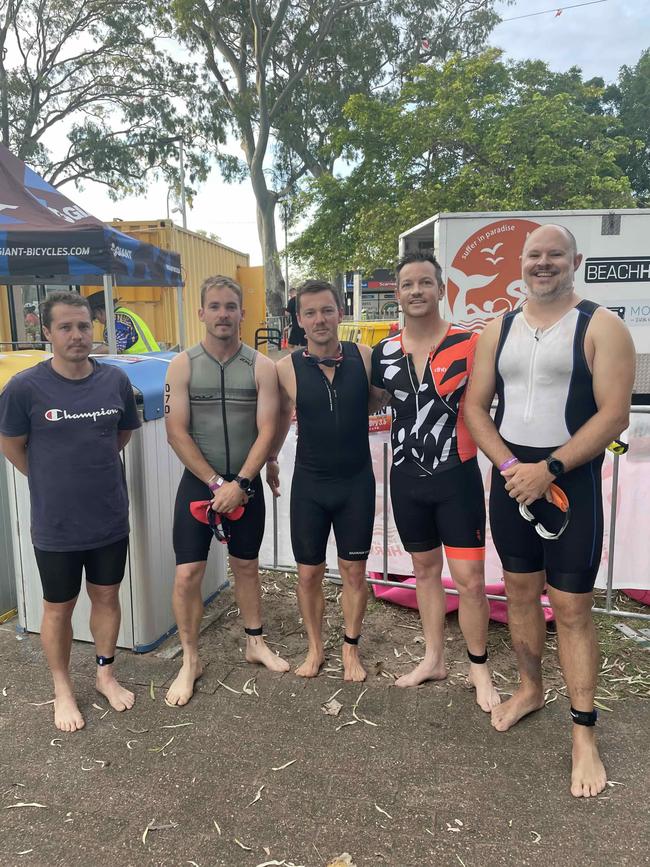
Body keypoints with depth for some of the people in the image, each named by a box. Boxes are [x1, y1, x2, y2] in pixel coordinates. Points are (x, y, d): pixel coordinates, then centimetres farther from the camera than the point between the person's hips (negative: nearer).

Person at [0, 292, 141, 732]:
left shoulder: (115, 380, -6)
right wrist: (54, 482, 4)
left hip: (111, 518, 3)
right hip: (56, 526, -2)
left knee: (107, 597, 18)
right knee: (59, 608, 14)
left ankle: (106, 673, 41)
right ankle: (63, 689, 37)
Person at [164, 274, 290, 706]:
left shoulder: (262, 367, -4)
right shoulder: (183, 365, -5)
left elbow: (266, 430, -8)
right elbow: (177, 432, -9)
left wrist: (239, 483, -17)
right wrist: (216, 483, -13)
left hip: (245, 484, 1)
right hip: (198, 482, -1)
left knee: (246, 566, 15)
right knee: (188, 574, -1)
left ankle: (256, 643, 35)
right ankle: (191, 661, 19)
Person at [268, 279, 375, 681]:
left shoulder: (364, 357, -10)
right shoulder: (287, 369, -10)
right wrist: (271, 459, 17)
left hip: (357, 482, 0)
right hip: (309, 484, 0)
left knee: (354, 571, 12)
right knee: (309, 573, 11)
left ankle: (351, 649, 33)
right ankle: (315, 648, 34)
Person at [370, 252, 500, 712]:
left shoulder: (469, 344, -10)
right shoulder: (384, 351, 2)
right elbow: (376, 401, 17)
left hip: (457, 477, -3)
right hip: (407, 479, 4)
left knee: (470, 579, 0)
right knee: (425, 570, 17)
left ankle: (479, 667, 24)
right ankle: (434, 659, 34)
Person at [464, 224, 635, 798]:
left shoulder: (601, 327, -6)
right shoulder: (498, 330, 8)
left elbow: (613, 414, -14)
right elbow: (475, 406, 5)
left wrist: (548, 468, -20)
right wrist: (508, 465, -10)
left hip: (570, 482, -4)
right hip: (510, 478, 5)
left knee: (572, 607, 1)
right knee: (520, 589, 16)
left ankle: (584, 732, 17)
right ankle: (530, 689, 37)